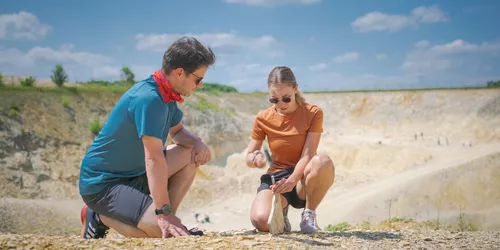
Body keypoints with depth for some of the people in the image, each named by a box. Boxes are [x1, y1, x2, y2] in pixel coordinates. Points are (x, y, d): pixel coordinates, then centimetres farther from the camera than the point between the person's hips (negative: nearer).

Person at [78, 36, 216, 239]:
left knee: (191, 153, 3)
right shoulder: (148, 99, -27)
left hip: (133, 173, 10)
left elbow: (177, 132, 16)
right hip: (102, 184, -9)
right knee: (164, 230, -24)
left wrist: (197, 142, -8)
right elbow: (154, 158, -31)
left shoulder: (166, 93, 2)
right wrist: (164, 214, -32)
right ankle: (101, 218, -1)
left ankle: (166, 217, 4)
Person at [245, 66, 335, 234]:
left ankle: (309, 214, -11)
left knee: (323, 161, -38)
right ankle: (281, 210, 9)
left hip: (302, 178, -1)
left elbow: (307, 155, -16)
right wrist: (255, 157, -23)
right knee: (260, 221, -31)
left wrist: (291, 181, -34)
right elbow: (248, 158, 3)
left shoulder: (313, 113, -8)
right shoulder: (263, 118, -2)